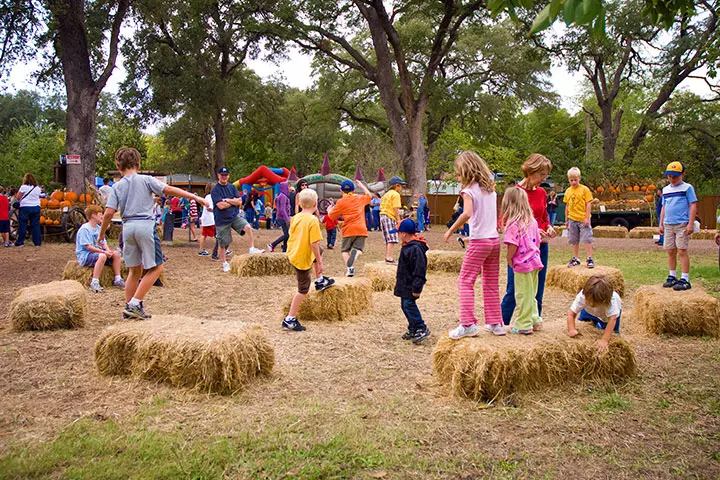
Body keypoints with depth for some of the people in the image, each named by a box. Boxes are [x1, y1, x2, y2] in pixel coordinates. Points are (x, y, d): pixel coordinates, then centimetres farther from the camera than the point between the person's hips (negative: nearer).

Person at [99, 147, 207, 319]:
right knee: (155, 268, 4)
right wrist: (195, 197, -3)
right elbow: (169, 190, -7)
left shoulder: (117, 186, 8)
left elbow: (109, 212, 1)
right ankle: (135, 304, -4)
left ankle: (129, 308, 18)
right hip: (145, 225, -4)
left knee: (135, 270, 16)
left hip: (127, 227, 5)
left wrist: (101, 234, 13)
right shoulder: (146, 180, 2)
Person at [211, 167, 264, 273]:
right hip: (222, 220, -3)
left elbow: (239, 202, -2)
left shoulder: (232, 187, 7)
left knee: (248, 227, -23)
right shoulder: (215, 190, -8)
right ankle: (225, 263, 23)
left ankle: (251, 249, -13)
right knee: (222, 244, 5)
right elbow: (221, 205, -18)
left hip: (235, 216, 3)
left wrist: (227, 200, -11)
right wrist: (233, 201, -6)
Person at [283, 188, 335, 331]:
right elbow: (314, 243, -23)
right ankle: (290, 320, 9)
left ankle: (320, 280, 40)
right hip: (302, 258, -8)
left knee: (320, 251, 31)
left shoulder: (295, 217, 1)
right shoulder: (313, 220, -21)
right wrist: (319, 262, -13)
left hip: (292, 252, 8)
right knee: (303, 290, 5)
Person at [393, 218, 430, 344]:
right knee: (405, 305, 13)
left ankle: (422, 329, -8)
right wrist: (399, 274, 32)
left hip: (411, 284, -11)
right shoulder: (407, 246, 11)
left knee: (409, 304, -14)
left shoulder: (416, 248, -22)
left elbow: (419, 269, -23)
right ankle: (413, 329, 21)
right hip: (405, 283, 11)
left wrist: (416, 287, -23)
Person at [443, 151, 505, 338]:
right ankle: (496, 323, 19)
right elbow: (494, 214, 12)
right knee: (491, 284, 14)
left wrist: (451, 230, -19)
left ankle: (468, 324, -6)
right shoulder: (490, 189, 12)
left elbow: (467, 213, -26)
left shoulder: (469, 190, -10)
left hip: (478, 241, -7)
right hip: (494, 240, 7)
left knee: (465, 281, -1)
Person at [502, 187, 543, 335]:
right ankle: (535, 320, 29)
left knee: (523, 295, 1)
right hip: (534, 261, 8)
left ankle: (524, 325, 8)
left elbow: (513, 245, -21)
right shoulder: (532, 221, 7)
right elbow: (538, 241, 12)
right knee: (531, 294, 20)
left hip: (522, 263, -8)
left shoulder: (513, 223, -17)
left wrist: (509, 259, -7)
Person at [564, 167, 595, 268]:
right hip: (572, 220, 5)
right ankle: (575, 259, 20)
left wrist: (587, 218, -12)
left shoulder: (584, 189, -5)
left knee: (587, 239, -5)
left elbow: (588, 204, -6)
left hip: (583, 219, -4)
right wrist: (567, 220, 13)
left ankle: (589, 259, 0)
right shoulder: (568, 191, 8)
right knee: (574, 241, 11)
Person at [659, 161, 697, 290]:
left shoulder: (687, 188, -3)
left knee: (682, 251, -8)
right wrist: (661, 224, 15)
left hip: (682, 224, -6)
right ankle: (672, 277, 18)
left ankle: (685, 280, -6)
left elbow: (693, 206, -6)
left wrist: (690, 224, -13)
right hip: (668, 225, 6)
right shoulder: (666, 190, 15)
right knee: (671, 252, 9)